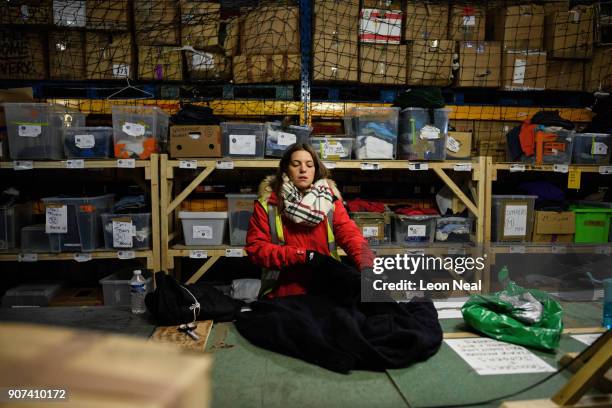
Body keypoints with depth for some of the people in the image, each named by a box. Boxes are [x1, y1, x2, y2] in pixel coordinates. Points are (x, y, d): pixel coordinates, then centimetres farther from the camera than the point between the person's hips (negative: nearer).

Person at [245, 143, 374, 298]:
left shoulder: (330, 200, 4)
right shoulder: (268, 203, 1)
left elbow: (351, 235, -8)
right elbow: (255, 247, -4)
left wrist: (368, 268, -26)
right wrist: (302, 255, -12)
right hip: (283, 294, -1)